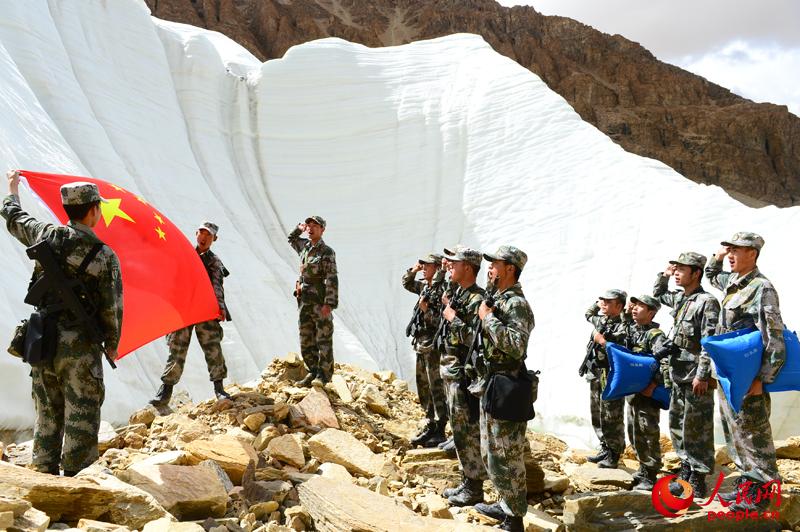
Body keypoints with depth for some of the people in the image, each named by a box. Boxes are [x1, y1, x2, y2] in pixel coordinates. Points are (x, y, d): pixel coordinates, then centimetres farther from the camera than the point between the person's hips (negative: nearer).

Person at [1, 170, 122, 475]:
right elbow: (112, 308, -7)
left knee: (47, 419, 16)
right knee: (81, 425, 1)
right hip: (81, 347, -5)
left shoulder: (45, 235, 3)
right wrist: (112, 345, 10)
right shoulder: (105, 255, -9)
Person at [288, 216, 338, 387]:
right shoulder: (305, 246, 13)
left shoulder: (327, 252, -9)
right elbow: (291, 239, 37)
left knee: (323, 340, -2)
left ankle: (324, 374, 3)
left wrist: (329, 303, -24)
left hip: (320, 302, -8)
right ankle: (313, 372, 19)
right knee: (306, 341, 10)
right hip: (304, 301, 8)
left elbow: (332, 280, -16)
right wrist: (299, 229, 17)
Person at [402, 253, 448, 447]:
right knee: (424, 390, 16)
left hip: (433, 347, -9)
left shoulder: (441, 291, -16)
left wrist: (426, 309, -22)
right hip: (421, 346, 9)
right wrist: (413, 270, 12)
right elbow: (407, 283, 28)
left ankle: (439, 432, 4)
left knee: (437, 390, -2)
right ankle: (430, 427, 26)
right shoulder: (424, 286, 9)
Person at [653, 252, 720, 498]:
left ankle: (697, 483, 4)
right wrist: (664, 274, 16)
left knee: (696, 429, -3)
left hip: (697, 377, -9)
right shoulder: (679, 298, 12)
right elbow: (657, 294, 33)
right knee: (677, 425, 14)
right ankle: (686, 472, 25)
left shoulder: (707, 302, -13)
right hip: (679, 375, 9)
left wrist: (702, 375, -21)